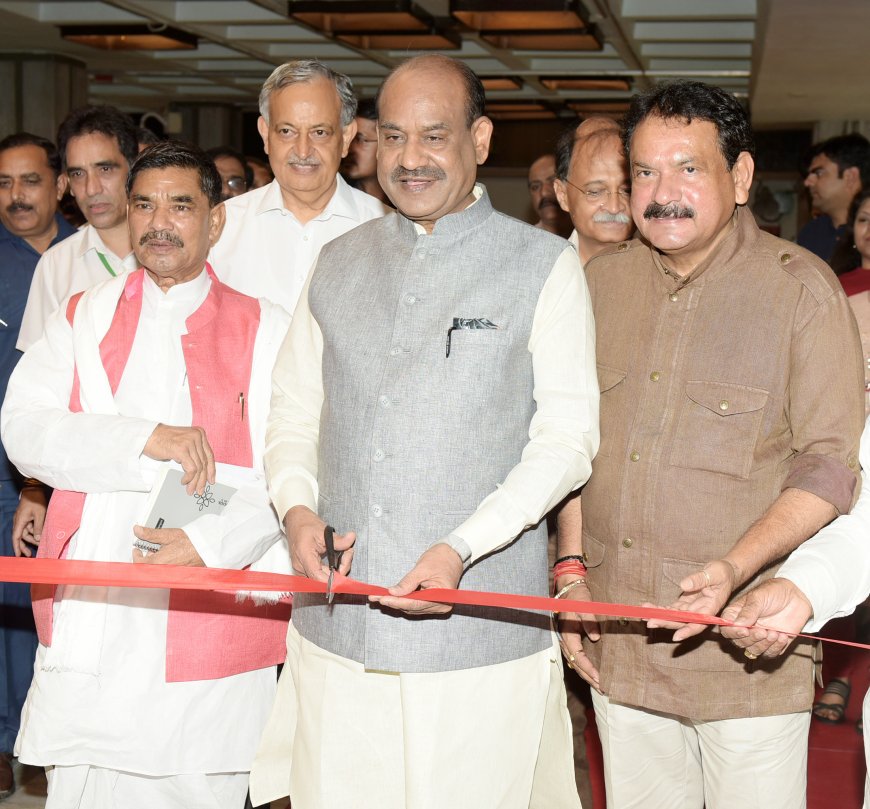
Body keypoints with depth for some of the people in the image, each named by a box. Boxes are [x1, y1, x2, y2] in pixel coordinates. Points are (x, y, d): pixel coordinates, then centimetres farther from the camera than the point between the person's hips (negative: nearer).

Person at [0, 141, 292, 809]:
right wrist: (147, 440, -16)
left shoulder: (267, 332, 7)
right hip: (92, 624, 2)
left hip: (213, 627, -1)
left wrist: (212, 542, -16)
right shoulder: (82, 321, 13)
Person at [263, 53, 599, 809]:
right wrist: (297, 509, -4)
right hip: (335, 627, 4)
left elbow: (566, 437, -5)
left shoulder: (544, 266, 1)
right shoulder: (339, 264, 14)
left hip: (478, 637, -3)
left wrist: (461, 548, -17)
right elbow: (294, 412, 16)